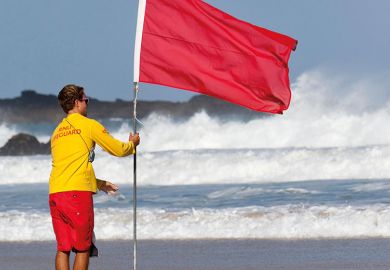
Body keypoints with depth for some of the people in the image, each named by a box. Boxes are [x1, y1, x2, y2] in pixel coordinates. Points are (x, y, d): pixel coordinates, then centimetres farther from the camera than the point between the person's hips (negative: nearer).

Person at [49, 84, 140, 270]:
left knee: (62, 248, 6)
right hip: (78, 192, -6)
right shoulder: (88, 125, 2)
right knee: (83, 249, 0)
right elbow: (118, 150, 6)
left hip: (55, 193, 6)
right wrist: (132, 144, 29)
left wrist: (98, 183, 36)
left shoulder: (57, 131, 22)